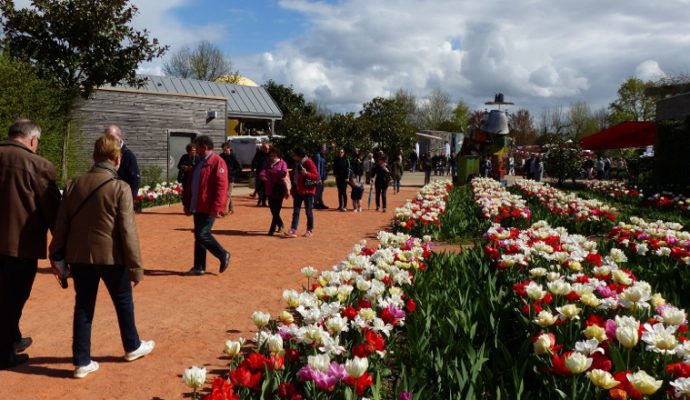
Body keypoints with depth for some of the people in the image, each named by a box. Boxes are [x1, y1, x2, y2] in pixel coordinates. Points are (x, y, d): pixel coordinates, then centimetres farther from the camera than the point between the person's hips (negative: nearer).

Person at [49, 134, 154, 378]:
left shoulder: (74, 185, 1)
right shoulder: (120, 188, -13)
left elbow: (61, 224, 6)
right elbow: (128, 231, -14)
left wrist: (57, 256, 16)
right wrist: (135, 267, -9)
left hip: (79, 256, 4)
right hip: (111, 256, -4)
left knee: (83, 306, 12)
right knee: (123, 302, 16)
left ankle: (81, 362, 16)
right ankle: (132, 347, 33)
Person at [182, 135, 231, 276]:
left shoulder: (217, 162, -12)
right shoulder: (200, 163, 17)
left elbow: (221, 186, -19)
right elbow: (190, 184, 21)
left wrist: (216, 208, -23)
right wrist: (187, 204, 17)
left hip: (209, 208, -9)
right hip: (197, 207, 9)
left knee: (203, 235, -11)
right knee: (198, 236, 10)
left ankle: (223, 255, 8)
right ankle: (199, 267, 16)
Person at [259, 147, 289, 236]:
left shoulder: (282, 163, 2)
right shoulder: (268, 164, 17)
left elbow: (284, 173, -16)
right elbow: (263, 172, 0)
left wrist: (274, 172, -10)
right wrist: (262, 176, -21)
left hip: (279, 189, -6)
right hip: (270, 190, 6)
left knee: (276, 210, -7)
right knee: (272, 209, 11)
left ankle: (272, 229, -3)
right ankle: (280, 224, 33)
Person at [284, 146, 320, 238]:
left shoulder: (309, 163, -12)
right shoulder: (296, 163, 12)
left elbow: (317, 176, -15)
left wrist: (306, 173, -29)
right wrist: (293, 188, 17)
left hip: (307, 190, -7)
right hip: (297, 190, 7)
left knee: (308, 211, 2)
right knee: (295, 211, 2)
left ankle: (310, 230, 14)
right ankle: (293, 230, 0)